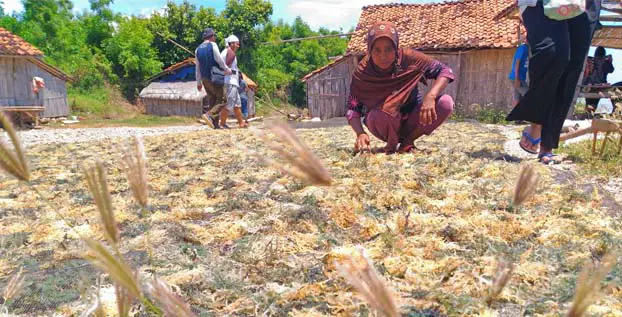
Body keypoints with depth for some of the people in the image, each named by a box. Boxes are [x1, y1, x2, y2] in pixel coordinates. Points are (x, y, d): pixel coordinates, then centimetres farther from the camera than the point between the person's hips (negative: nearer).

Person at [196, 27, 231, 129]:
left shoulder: (198, 49, 14)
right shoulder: (212, 45, -6)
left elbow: (197, 67, 15)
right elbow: (219, 59, -12)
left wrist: (199, 82, 19)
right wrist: (226, 69, 2)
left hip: (205, 79, 7)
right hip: (215, 78, -7)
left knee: (212, 101, 11)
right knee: (221, 100, -3)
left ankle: (215, 124, 9)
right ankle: (208, 115, -22)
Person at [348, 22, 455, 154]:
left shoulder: (408, 58, -17)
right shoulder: (362, 73, -20)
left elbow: (445, 71, -14)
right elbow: (352, 108, -20)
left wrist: (430, 97, -32)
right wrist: (360, 133, -40)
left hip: (411, 119, 3)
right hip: (384, 124, -3)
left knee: (446, 102, -21)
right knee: (382, 113, -38)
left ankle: (407, 141, -5)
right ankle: (391, 143, -4)